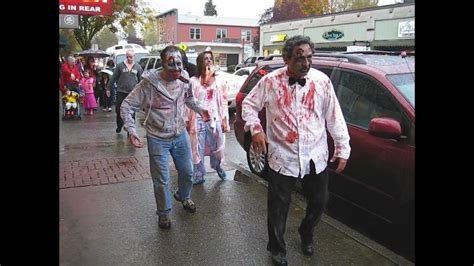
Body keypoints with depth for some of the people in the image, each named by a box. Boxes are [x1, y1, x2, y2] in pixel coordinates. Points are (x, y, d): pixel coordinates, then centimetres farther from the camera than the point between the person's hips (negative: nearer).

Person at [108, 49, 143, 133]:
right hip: (121, 92, 0)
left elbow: (141, 80, 10)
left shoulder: (138, 67, 6)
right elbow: (113, 78, 6)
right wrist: (109, 88, 5)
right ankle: (119, 126, 28)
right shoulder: (120, 66, 2)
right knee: (119, 110, 5)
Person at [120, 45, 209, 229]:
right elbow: (127, 106, -14)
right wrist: (131, 130, -25)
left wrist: (200, 109, 0)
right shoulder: (149, 82, -20)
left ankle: (184, 197, 48)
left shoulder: (184, 78, -6)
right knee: (161, 180, 4)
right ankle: (164, 213, 28)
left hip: (181, 135, 5)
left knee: (187, 172, 18)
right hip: (158, 139, -4)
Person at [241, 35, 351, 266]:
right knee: (278, 208, 9)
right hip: (282, 158, -2)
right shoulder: (271, 81, -8)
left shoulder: (322, 81, -3)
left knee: (318, 204, 18)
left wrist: (343, 148, 2)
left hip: (315, 158, 3)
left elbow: (334, 117, 2)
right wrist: (255, 129, -12)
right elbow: (249, 104, 4)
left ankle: (306, 235, 49)